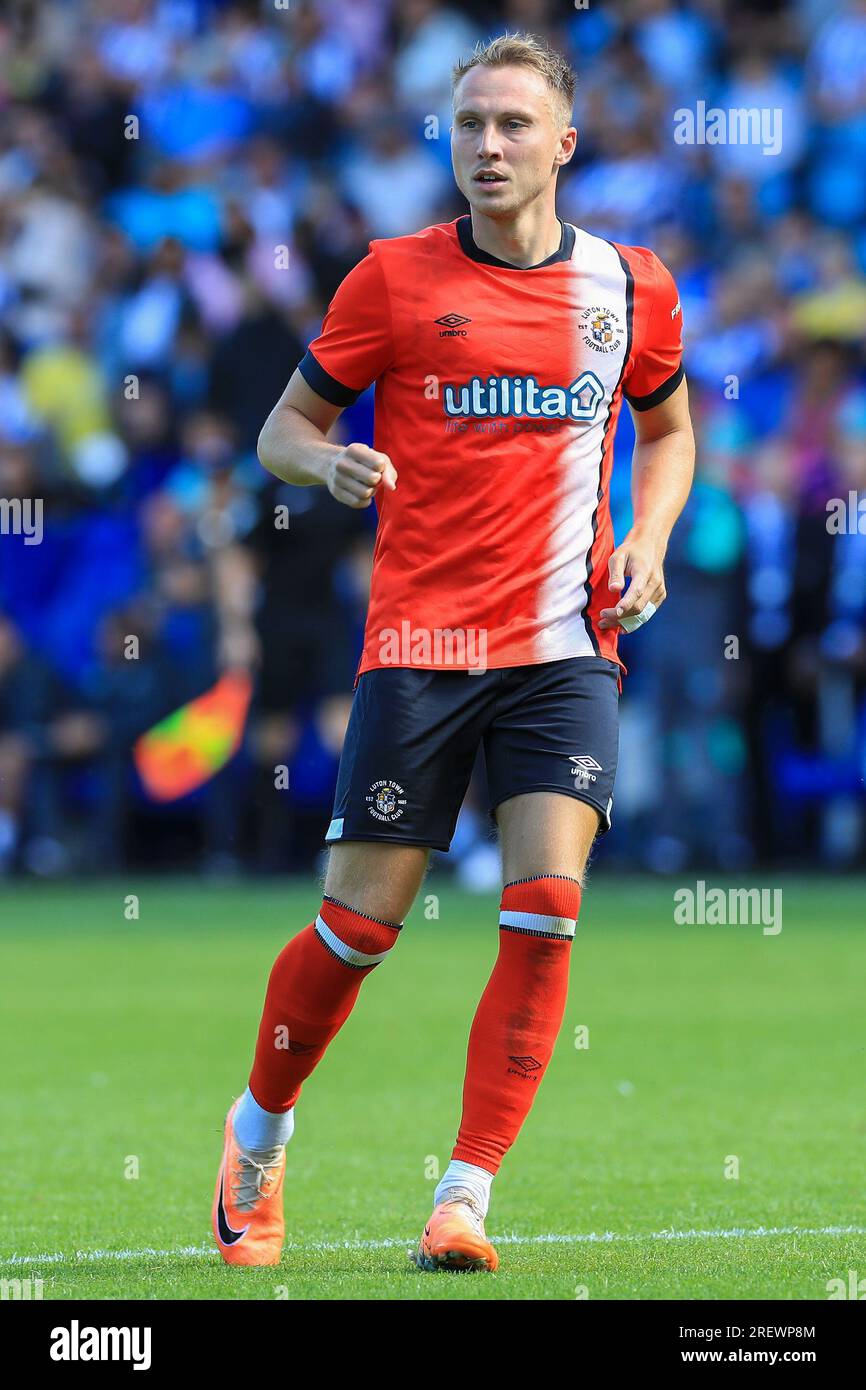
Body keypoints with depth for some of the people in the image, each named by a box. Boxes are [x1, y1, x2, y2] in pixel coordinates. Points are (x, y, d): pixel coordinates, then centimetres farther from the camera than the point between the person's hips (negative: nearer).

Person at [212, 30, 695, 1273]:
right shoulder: (397, 277, 0)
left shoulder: (629, 285, 7)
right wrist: (327, 463, -17)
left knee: (546, 911, -13)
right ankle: (260, 1129, 26)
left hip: (564, 646, 2)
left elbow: (668, 427, 23)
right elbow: (285, 426, 6)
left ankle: (467, 1196, -8)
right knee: (361, 924, 0)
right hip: (421, 642, -2)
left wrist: (649, 538, 5)